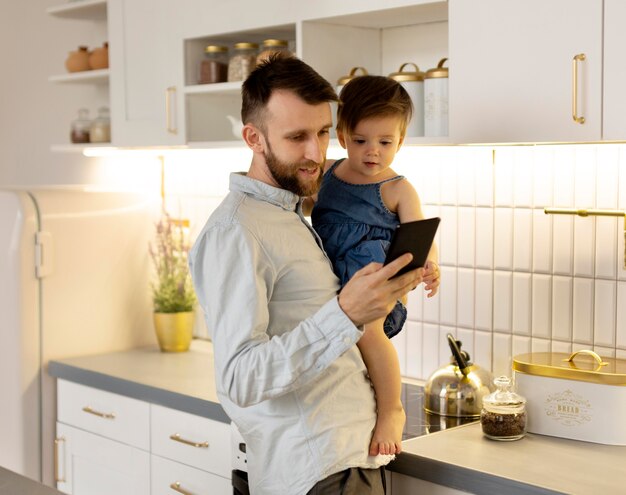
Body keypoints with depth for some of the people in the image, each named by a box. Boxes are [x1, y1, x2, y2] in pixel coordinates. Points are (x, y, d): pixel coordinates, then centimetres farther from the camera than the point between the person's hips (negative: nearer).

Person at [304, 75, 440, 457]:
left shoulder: (398, 190, -1)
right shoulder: (328, 173, 13)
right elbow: (302, 206, 31)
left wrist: (429, 266, -30)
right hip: (330, 281, 7)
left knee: (365, 326, -33)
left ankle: (392, 410, -12)